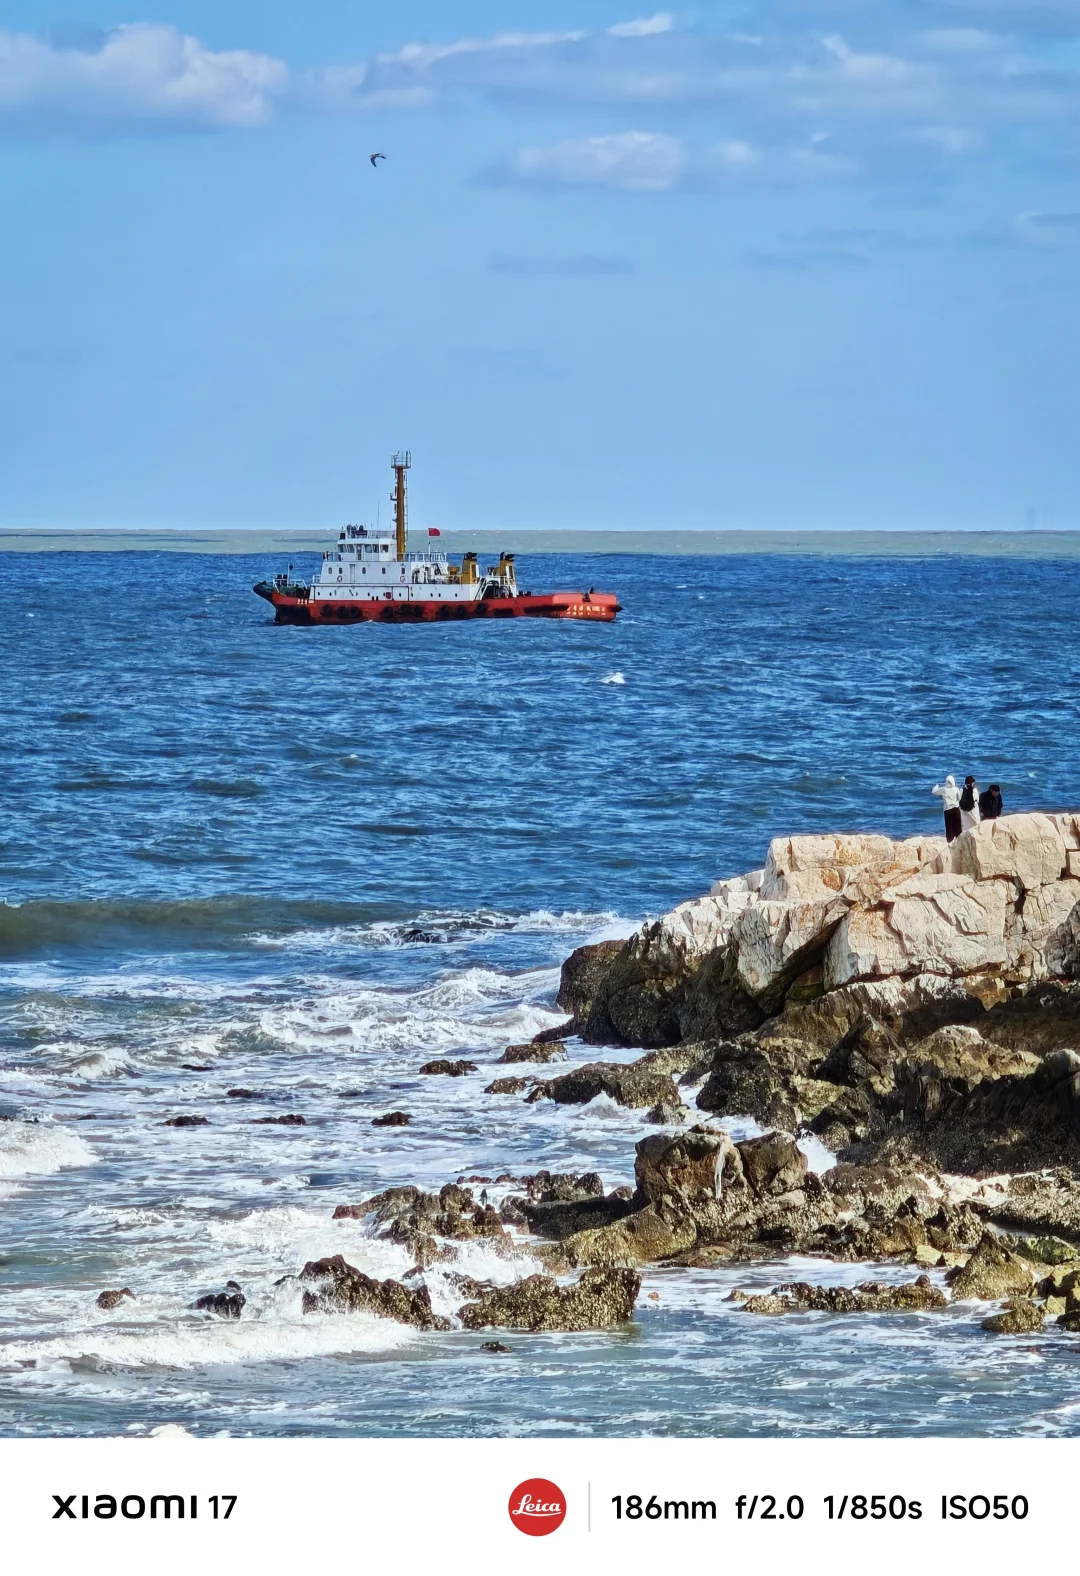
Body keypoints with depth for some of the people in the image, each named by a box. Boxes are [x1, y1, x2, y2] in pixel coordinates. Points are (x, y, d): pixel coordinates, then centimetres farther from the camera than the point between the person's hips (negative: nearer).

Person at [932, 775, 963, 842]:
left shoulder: (943, 789, -5)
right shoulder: (956, 789, -1)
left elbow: (933, 791, 7)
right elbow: (959, 798, 7)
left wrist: (937, 785, 26)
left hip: (948, 809, -2)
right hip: (956, 808, 2)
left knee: (949, 827, 0)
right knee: (957, 826, 7)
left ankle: (950, 841, -3)